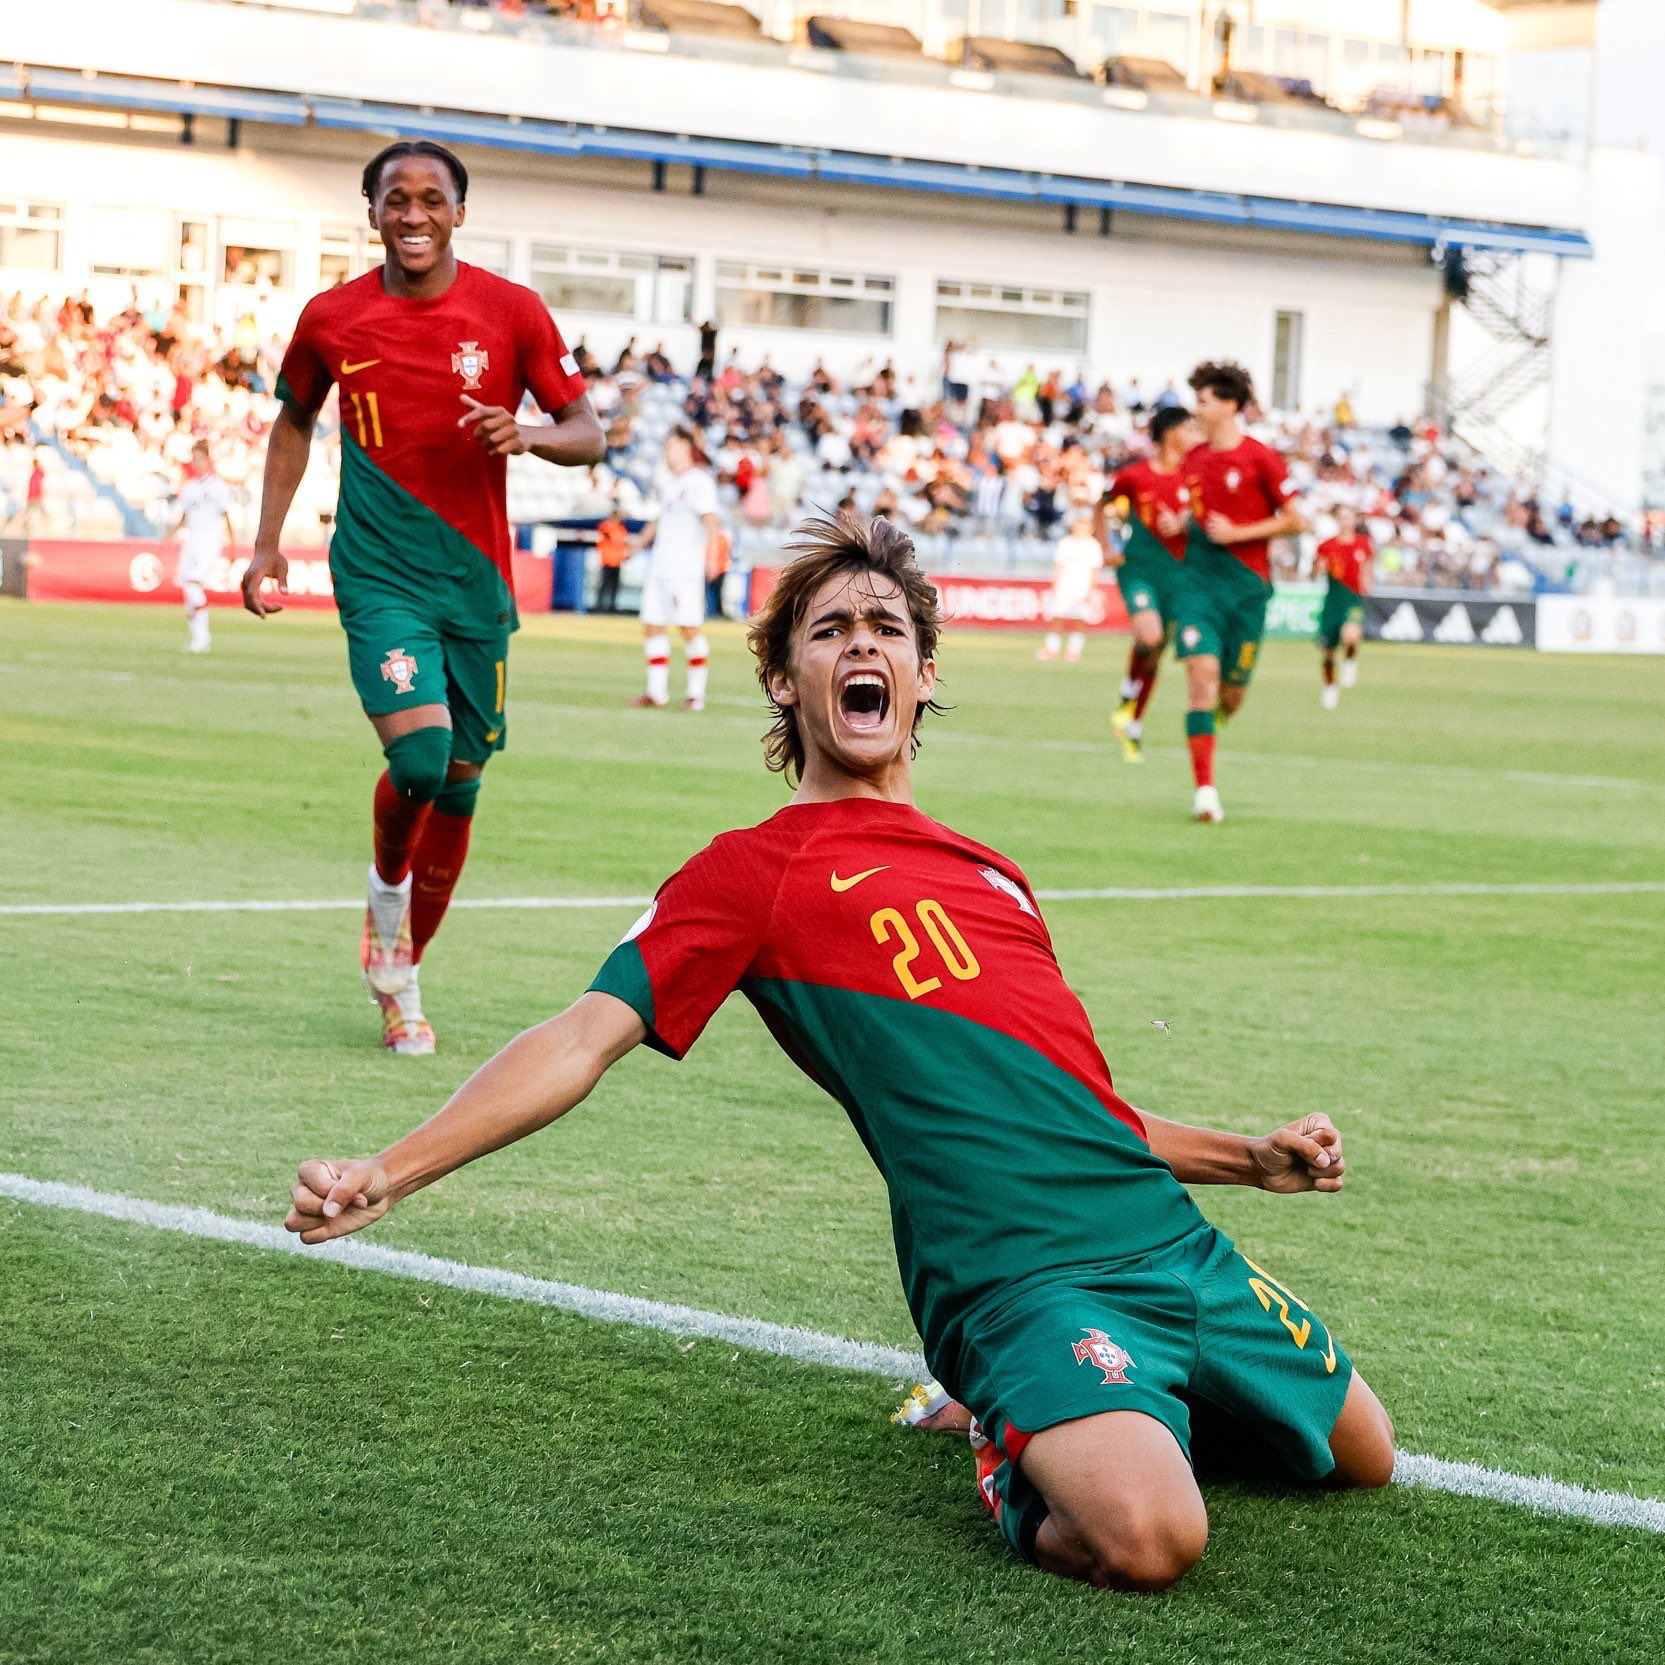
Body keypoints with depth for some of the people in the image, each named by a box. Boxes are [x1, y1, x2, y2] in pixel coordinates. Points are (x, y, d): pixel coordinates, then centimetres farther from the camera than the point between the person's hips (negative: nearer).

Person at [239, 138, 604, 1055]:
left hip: (477, 578, 2)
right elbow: (294, 419, 18)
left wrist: (529, 434, -21)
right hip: (379, 573, -2)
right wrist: (267, 543, 11)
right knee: (419, 754, -22)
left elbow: (589, 433, 2)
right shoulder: (331, 318, 0)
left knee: (458, 786, 6)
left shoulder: (512, 311, -2)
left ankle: (403, 977, 25)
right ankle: (386, 896, 10)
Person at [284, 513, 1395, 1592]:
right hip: (1023, 1284, -7)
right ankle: (1017, 1471, 5)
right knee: (1146, 1539, -31)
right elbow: (588, 1036, -8)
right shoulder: (754, 870, 2)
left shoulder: (994, 876, 22)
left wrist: (1251, 1159, 20)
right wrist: (388, 1172, -19)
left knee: (1364, 1462, 16)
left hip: (1172, 1237, 7)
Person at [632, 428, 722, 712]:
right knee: (652, 626, 5)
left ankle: (696, 693, -2)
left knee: (690, 627, -8)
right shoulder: (666, 480, 18)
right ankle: (657, 691, 11)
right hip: (660, 565, 9)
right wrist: (640, 541, 36)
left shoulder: (699, 482, -9)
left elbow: (711, 521, -19)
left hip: (687, 568, -9)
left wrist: (711, 557, -30)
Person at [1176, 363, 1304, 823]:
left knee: (1232, 689, 5)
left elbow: (1294, 521, -5)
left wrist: (1238, 533, -13)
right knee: (1202, 671, -15)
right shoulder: (1194, 460, 9)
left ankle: (1218, 718, 45)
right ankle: (1204, 787, -16)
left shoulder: (1261, 458, -7)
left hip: (1248, 585, -2)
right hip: (1200, 581, 3)